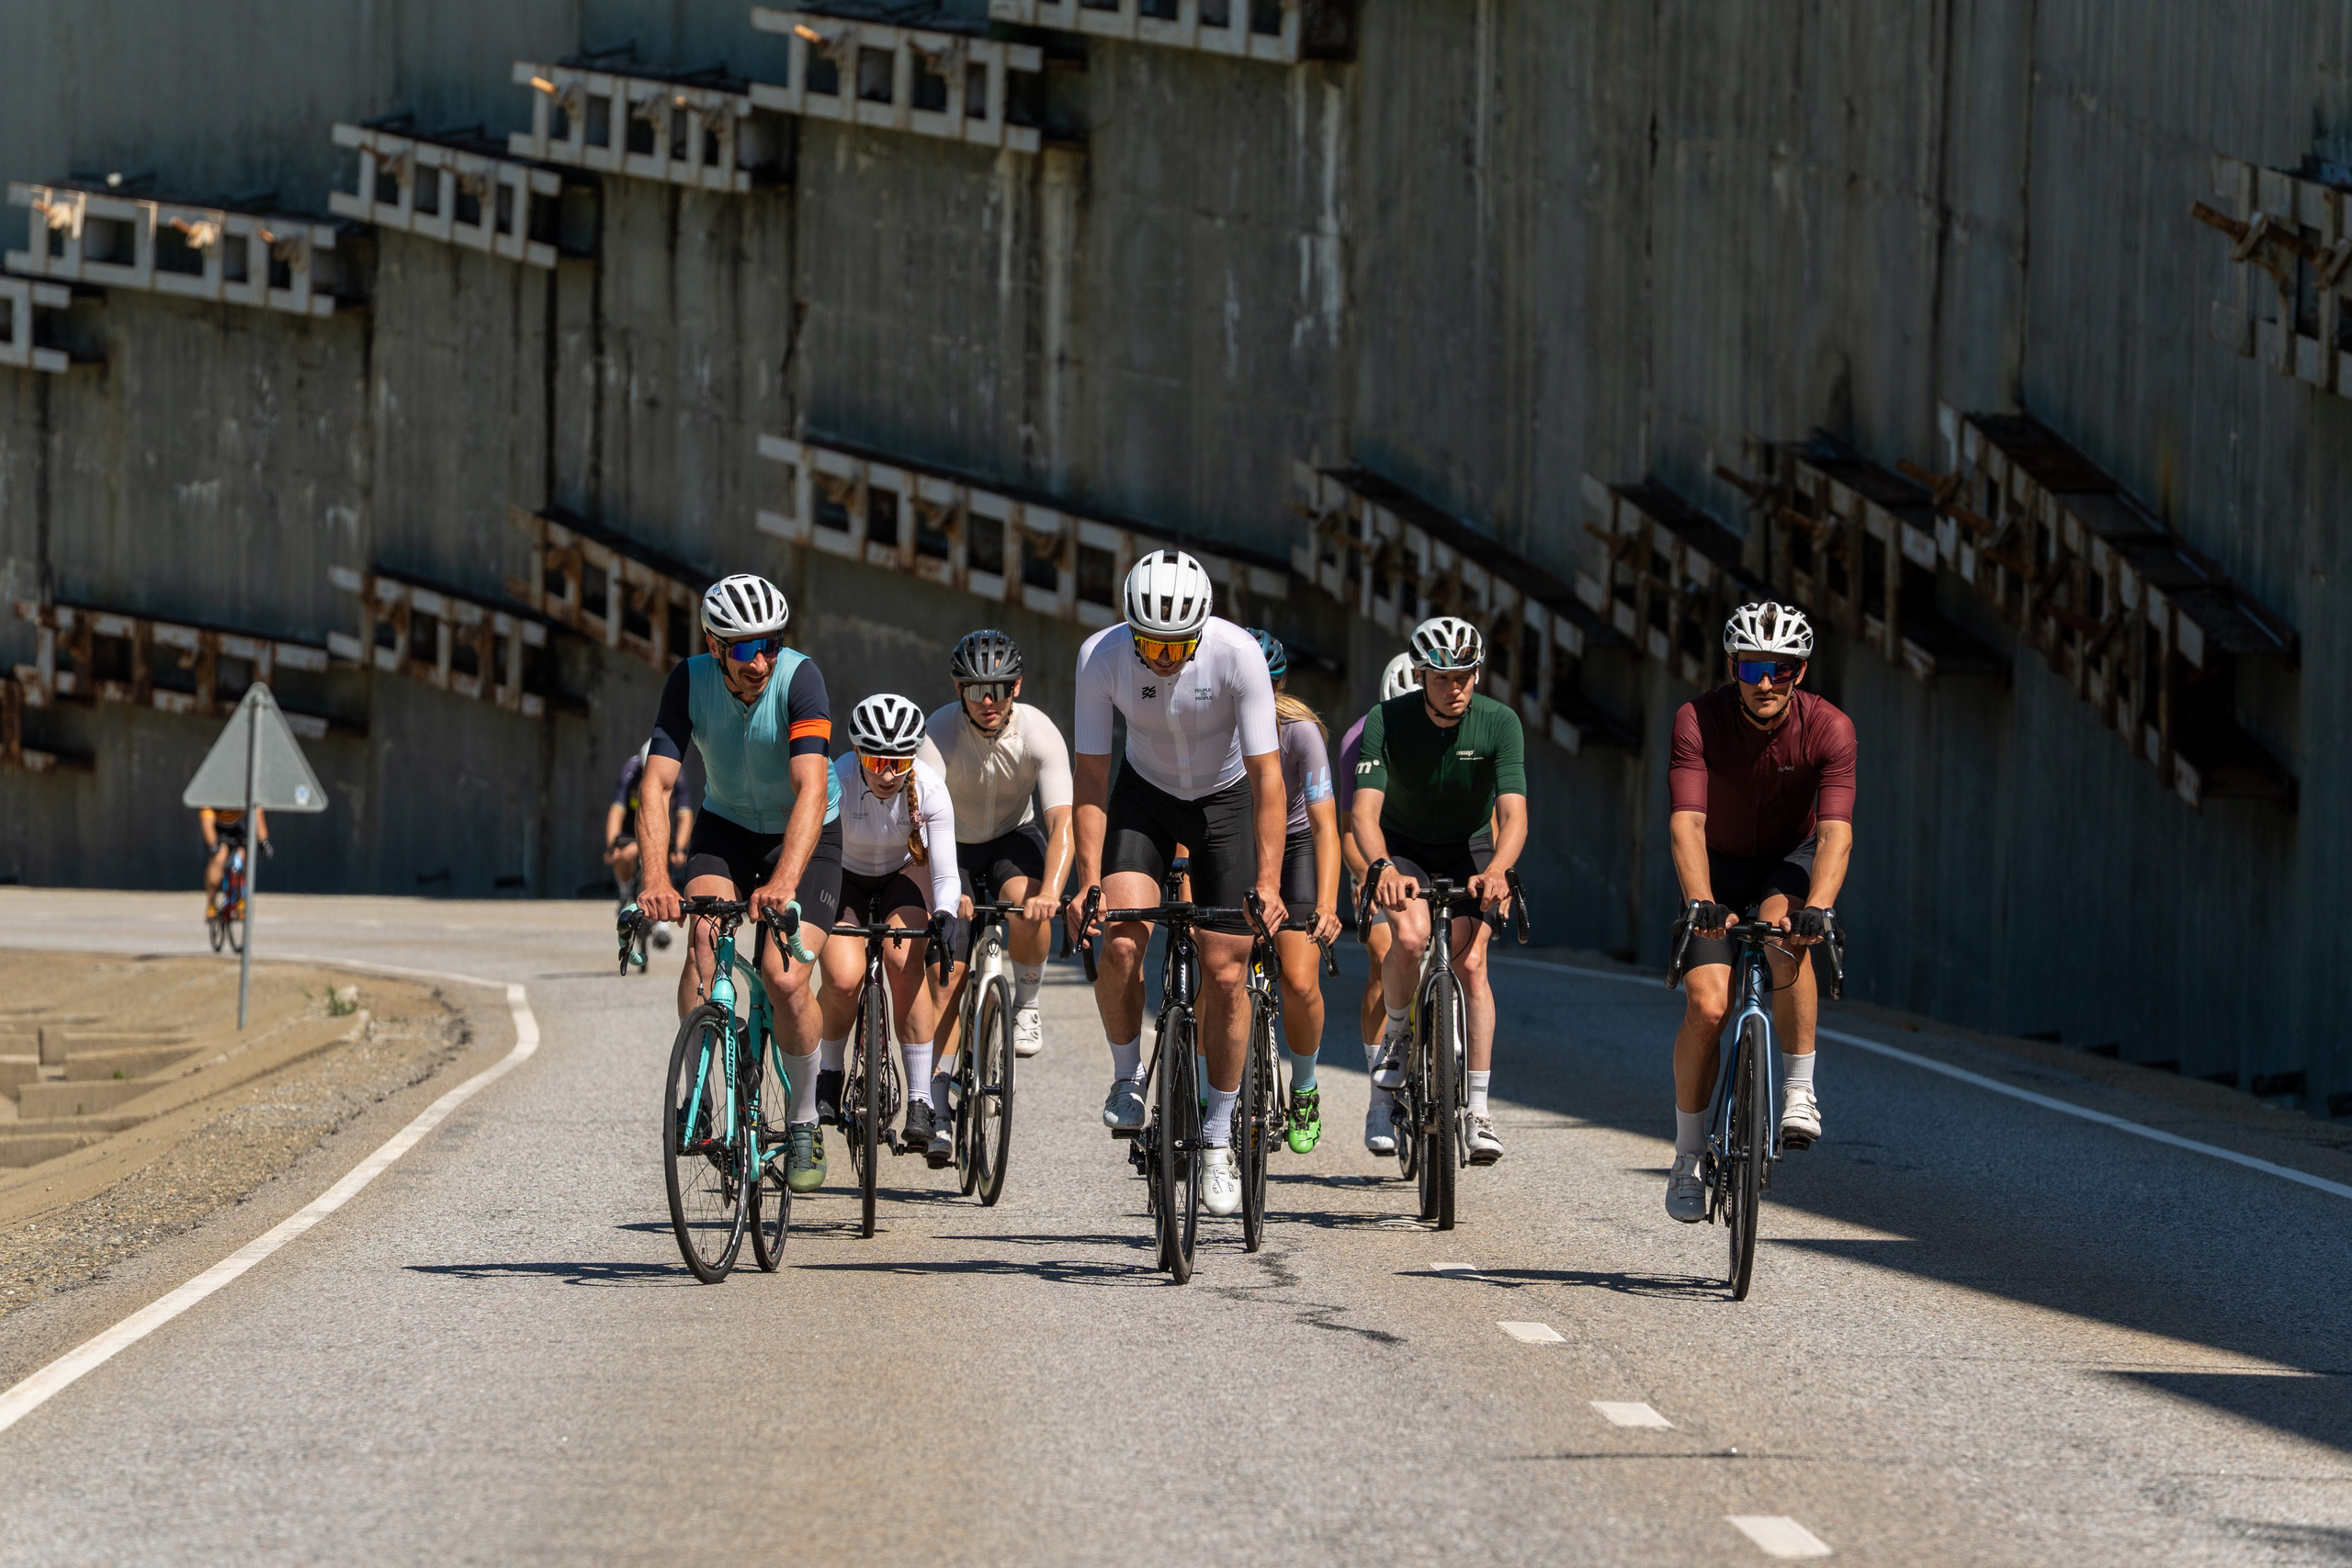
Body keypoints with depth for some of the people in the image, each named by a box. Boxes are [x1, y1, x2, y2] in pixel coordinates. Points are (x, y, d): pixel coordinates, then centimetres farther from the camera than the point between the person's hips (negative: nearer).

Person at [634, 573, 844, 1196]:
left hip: (803, 837, -2)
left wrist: (783, 883, -52)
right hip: (726, 826, 2)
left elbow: (812, 790, -37)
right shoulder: (690, 681, -19)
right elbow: (656, 784, -25)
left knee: (785, 977, -20)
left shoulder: (799, 677, -28)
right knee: (706, 928, -28)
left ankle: (803, 1122, 3)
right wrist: (654, 880, -41)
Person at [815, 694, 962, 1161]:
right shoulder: (836, 781, -32)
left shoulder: (929, 789, -28)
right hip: (844, 877, -1)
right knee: (844, 978, -24)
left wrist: (944, 916, -47)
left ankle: (922, 1100, -20)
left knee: (904, 960, -26)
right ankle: (828, 1077, 6)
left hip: (902, 875, 1)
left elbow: (945, 876, -27)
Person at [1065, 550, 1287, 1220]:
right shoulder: (1102, 656, -26)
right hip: (1144, 794, 1)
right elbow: (1090, 776, -19)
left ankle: (1217, 1138, 10)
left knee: (1225, 974, -5)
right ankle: (1127, 1078, 3)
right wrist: (1088, 881, -26)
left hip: (1225, 796, -1)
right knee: (1119, 939, -23)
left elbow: (1266, 774, -27)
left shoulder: (1237, 654, -30)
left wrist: (1268, 882, -34)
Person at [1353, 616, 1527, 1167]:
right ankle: (1396, 1034, 0)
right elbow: (1366, 810, -31)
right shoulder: (1386, 722, -23)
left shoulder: (1499, 724, -21)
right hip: (1402, 850, -1)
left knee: (1470, 964, -18)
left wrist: (1496, 870, -49)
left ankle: (1478, 1110, -13)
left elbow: (1514, 814, -29)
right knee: (1412, 938, -30)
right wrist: (1382, 867, -51)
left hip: (1467, 853, 1)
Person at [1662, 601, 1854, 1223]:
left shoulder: (1829, 728, -25)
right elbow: (1686, 822, -35)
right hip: (1720, 866, 0)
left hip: (1793, 859, 0)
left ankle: (1800, 1091, -22)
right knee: (1707, 1006, -14)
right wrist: (1700, 903, -51)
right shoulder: (1698, 721, -26)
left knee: (1782, 929, -35)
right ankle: (1687, 1159, 3)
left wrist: (1817, 909, -51)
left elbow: (1836, 832, -34)